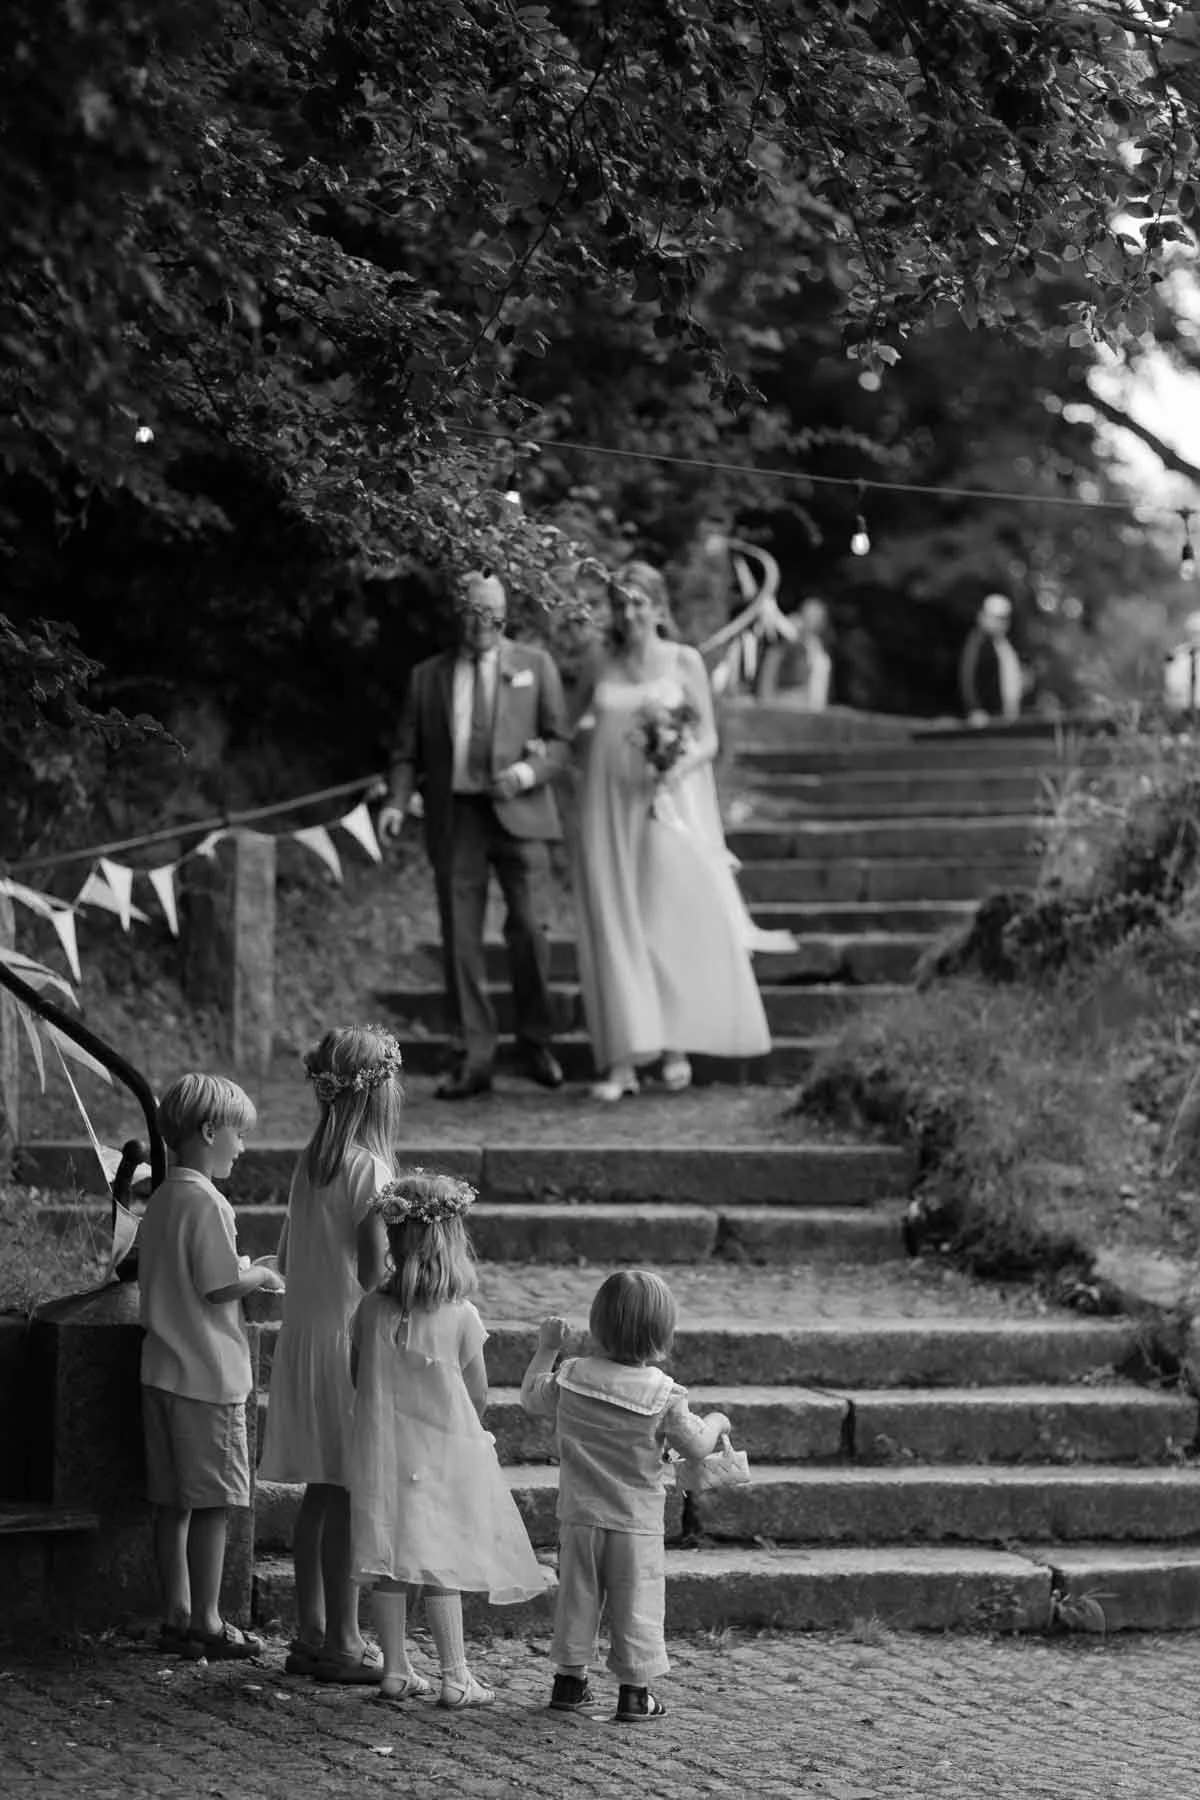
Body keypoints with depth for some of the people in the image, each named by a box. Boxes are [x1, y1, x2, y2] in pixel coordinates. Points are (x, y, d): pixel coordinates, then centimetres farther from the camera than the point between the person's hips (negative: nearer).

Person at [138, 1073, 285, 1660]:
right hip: (208, 1373, -9)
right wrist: (259, 1276, -1)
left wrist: (244, 1271, 15)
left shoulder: (160, 1198, 12)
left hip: (161, 1369, 9)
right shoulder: (206, 1201, -15)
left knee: (174, 1501, 12)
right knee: (212, 1502, -2)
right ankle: (205, 1622, 3)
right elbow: (218, 1287, -19)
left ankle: (176, 1614, 17)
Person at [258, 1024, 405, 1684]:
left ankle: (310, 1635, 17)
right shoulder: (369, 1168, -15)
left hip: (305, 1333, 8)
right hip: (351, 1339, -8)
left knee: (321, 1493, 12)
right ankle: (342, 1644, 1)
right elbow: (375, 1274, -17)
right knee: (350, 1497, -2)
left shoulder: (309, 1161, 8)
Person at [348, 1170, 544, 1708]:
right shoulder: (462, 1317, -12)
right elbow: (478, 1395, -3)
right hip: (444, 1451, -2)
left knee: (390, 1567, 10)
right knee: (441, 1568, 4)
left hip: (383, 1450, 2)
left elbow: (358, 1376, 7)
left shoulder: (371, 1310, -6)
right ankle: (456, 1677, 6)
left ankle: (396, 1669, 15)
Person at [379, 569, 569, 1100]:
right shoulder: (427, 677, 13)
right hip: (454, 817, 1)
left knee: (526, 928, -6)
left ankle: (536, 1042, 12)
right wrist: (396, 802, -6)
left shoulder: (534, 666, 11)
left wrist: (528, 771, -12)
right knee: (460, 937, -1)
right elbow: (408, 752, 11)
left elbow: (560, 740, 8)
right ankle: (472, 1059, 3)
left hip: (517, 813, -1)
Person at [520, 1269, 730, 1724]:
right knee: (636, 1605, 5)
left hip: (579, 1517, 3)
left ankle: (569, 1679, 23)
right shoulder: (662, 1395, -14)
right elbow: (697, 1445, -8)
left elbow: (531, 1397, 10)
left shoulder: (570, 1378, -7)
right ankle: (635, 1692, 8)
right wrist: (716, 1422, 13)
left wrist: (546, 1348, 21)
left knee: (577, 1598, 14)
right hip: (637, 1523, -3)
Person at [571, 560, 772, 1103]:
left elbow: (709, 738, 3)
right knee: (614, 926, -3)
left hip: (670, 805, -2)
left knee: (676, 921, -6)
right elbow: (580, 733, 21)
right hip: (608, 809, 2)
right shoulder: (599, 670, 10)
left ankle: (675, 1048, 6)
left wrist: (679, 766, -16)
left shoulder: (684, 661, 4)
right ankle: (622, 1060, -3)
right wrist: (584, 731, -2)